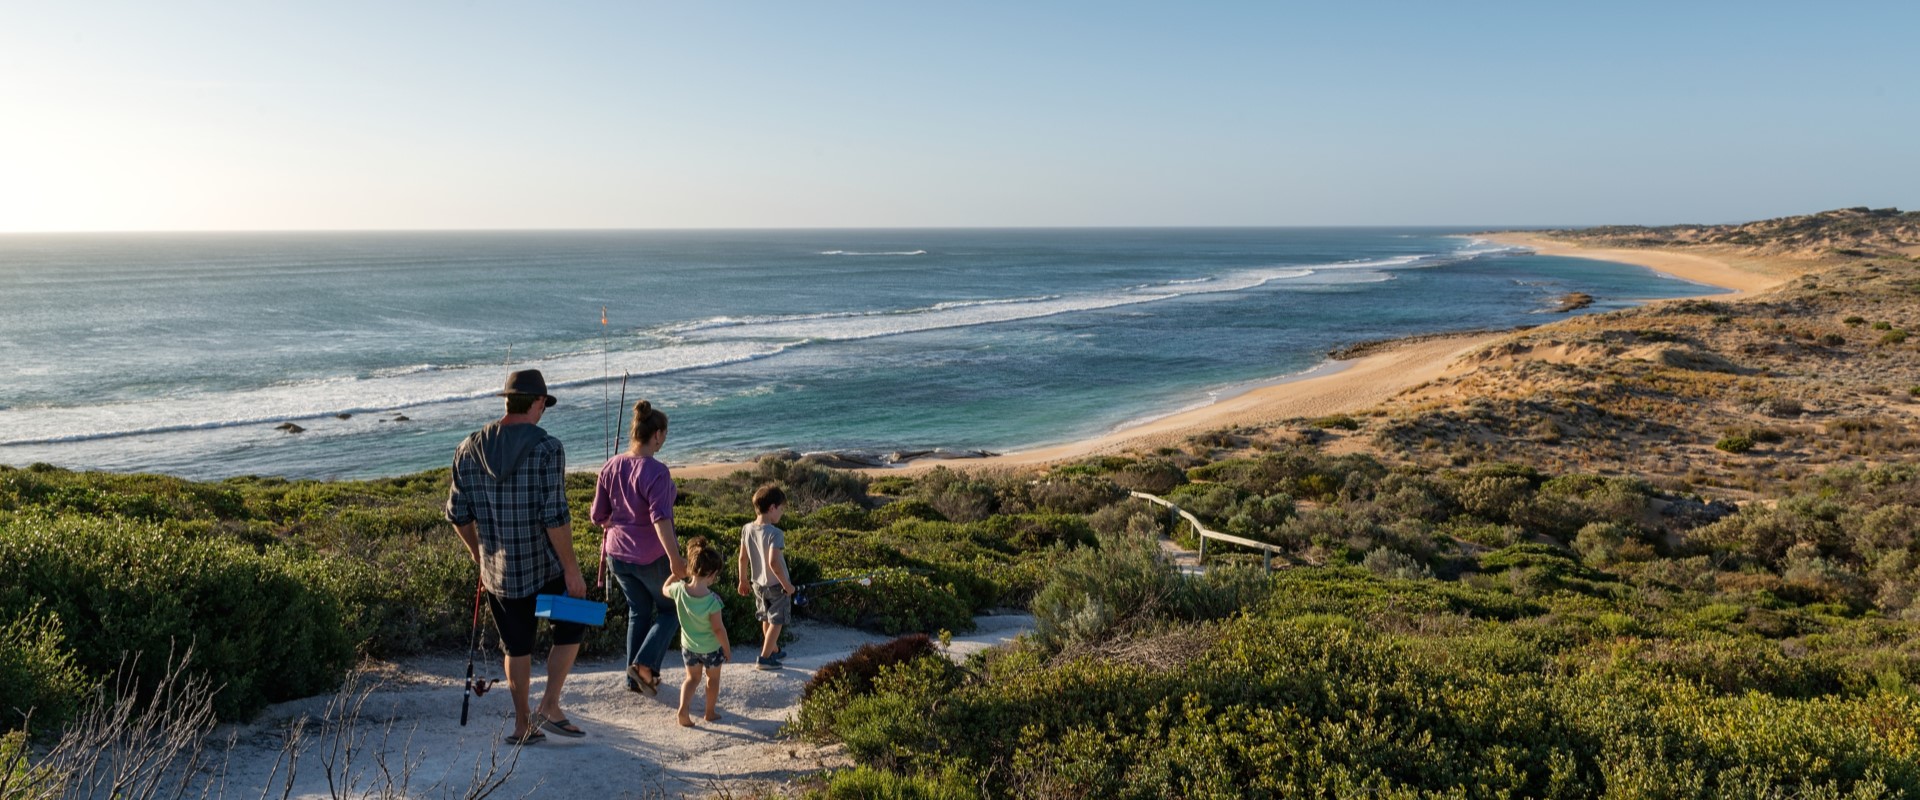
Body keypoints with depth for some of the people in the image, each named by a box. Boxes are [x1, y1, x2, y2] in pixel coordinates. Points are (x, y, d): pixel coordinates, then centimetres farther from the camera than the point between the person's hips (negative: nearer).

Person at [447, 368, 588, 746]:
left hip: (497, 568, 5)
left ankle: (522, 724, 26)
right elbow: (554, 516, -19)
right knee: (572, 626, 18)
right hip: (544, 565, -5)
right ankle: (549, 708, 11)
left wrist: (477, 552, 22)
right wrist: (572, 569, -12)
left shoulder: (469, 449, 1)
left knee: (517, 647, 18)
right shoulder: (546, 448, -15)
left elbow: (457, 513, 6)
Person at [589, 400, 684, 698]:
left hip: (618, 554, 6)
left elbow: (599, 516, 5)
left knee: (638, 611, 21)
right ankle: (645, 663, 0)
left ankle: (635, 678, 26)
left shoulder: (611, 467, -1)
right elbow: (660, 519, -30)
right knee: (670, 609, 15)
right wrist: (675, 559, -31)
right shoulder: (655, 472, -21)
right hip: (652, 557, -6)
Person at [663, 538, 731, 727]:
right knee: (713, 678, 21)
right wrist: (727, 649, -8)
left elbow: (665, 590, 6)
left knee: (692, 678, 21)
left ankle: (684, 707, 1)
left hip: (688, 646, 4)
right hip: (711, 648, -3)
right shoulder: (712, 600, -30)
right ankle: (710, 712, 32)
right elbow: (718, 628, -22)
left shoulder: (679, 590, -20)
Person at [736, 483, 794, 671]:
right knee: (776, 621, 8)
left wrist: (743, 581, 14)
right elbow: (773, 562, -30)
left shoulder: (747, 529, -5)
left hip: (758, 584, 7)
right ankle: (765, 658, 8)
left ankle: (774, 651, 38)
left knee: (766, 619, 22)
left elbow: (743, 558, 2)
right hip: (776, 585, -7)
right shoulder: (775, 533, -25)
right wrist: (787, 584, -19)